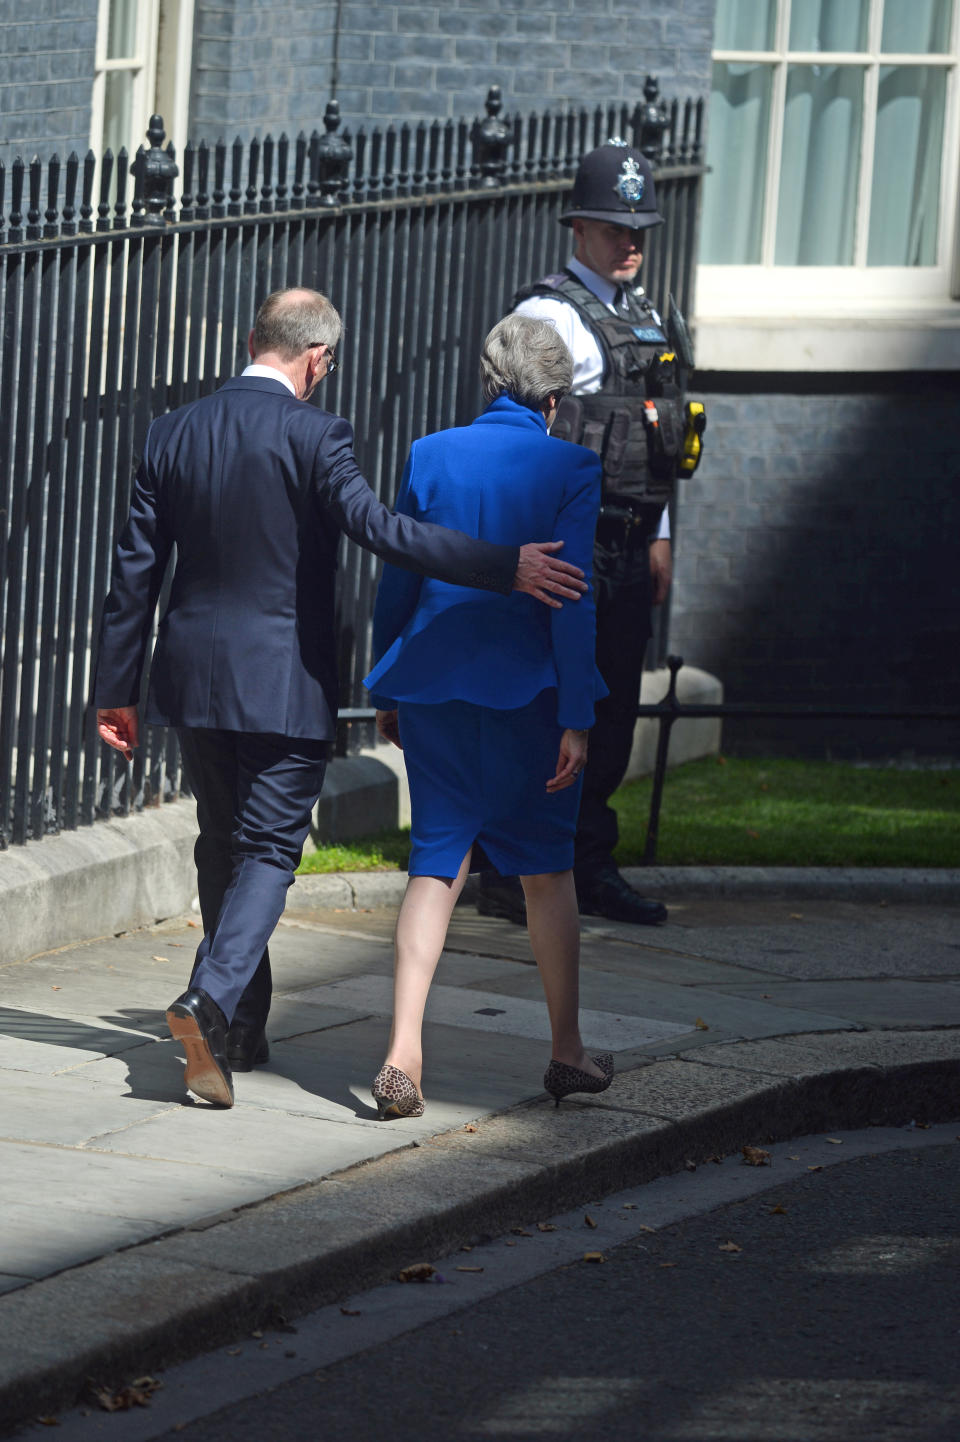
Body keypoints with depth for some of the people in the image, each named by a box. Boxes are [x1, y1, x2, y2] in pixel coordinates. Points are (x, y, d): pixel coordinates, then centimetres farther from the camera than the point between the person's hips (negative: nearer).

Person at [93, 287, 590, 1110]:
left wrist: (118, 688, 13)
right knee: (269, 850, -1)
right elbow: (377, 526, -25)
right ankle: (212, 998, -23)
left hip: (193, 673, 5)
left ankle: (240, 1031, 25)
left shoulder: (175, 433, 4)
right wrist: (505, 568, -25)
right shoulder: (314, 436, -13)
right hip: (282, 681, -5)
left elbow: (136, 569, 7)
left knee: (223, 847, 17)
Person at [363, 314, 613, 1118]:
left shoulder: (431, 457, 2)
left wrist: (388, 693, 16)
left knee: (436, 866, 6)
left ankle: (403, 1053, -8)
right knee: (549, 869, 12)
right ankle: (567, 1052, 22)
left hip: (435, 690, 3)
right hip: (526, 696, -3)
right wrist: (577, 718, -10)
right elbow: (572, 600, -12)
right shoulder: (571, 471, -7)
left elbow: (395, 585, 6)